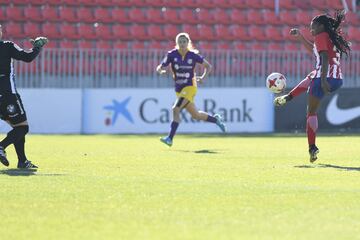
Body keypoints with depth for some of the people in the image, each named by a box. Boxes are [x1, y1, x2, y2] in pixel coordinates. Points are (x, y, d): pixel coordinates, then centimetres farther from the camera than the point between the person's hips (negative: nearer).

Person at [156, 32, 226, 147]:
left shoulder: (193, 55, -9)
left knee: (176, 109, -21)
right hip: (179, 89, 4)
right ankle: (216, 119, 39)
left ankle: (170, 138, -17)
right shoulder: (172, 54, -6)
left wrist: (203, 77, -13)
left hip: (190, 87, -4)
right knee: (195, 115, 13)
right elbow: (160, 68, -6)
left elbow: (208, 66, 4)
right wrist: (161, 69, -30)